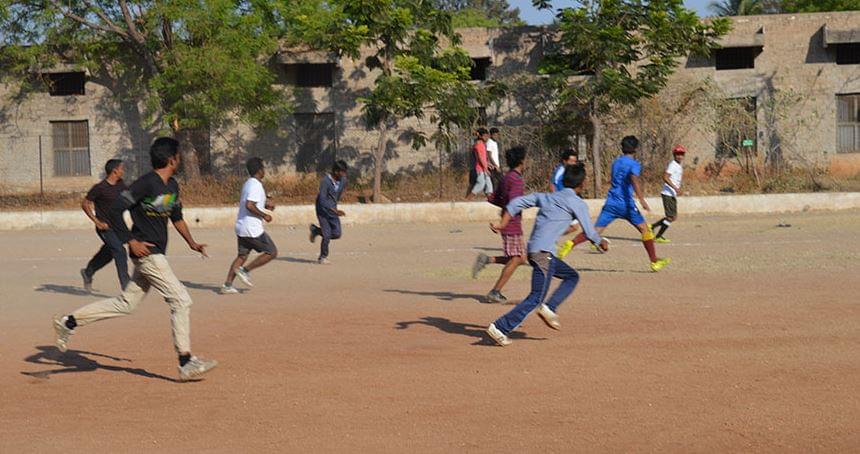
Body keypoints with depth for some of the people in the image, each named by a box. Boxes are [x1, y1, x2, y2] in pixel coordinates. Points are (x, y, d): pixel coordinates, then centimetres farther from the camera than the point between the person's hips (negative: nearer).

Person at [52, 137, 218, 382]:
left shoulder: (172, 186, 12)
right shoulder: (146, 184, -16)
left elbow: (177, 218, 24)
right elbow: (114, 210, -17)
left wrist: (191, 243, 11)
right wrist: (131, 241, -19)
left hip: (156, 255, 9)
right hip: (147, 253, -9)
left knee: (125, 304, 14)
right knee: (181, 300, -9)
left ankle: (69, 322, 21)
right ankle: (186, 363, -4)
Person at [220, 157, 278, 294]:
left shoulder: (248, 184, 15)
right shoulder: (256, 185, -16)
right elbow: (249, 206, -25)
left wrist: (265, 204, 20)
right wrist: (264, 215, -14)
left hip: (241, 227, 10)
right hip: (252, 229, -10)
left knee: (242, 255, 13)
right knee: (272, 252, 0)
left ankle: (227, 285, 7)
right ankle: (245, 270, -3)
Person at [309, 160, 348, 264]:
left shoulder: (343, 181, -4)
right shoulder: (325, 181, -24)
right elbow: (322, 200, -30)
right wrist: (335, 211, -37)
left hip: (333, 210, 6)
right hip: (323, 210, -6)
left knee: (337, 234, -2)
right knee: (327, 235, -10)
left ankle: (316, 230, 23)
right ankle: (322, 257, 10)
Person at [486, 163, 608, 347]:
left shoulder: (545, 197, 19)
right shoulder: (578, 204, 1)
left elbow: (517, 203, 14)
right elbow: (589, 232, 5)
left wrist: (502, 224, 12)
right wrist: (602, 243, 24)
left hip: (533, 249, 8)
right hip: (543, 253, -8)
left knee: (572, 276, 20)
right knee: (536, 297, -7)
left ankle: (549, 308, 5)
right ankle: (500, 327, -13)